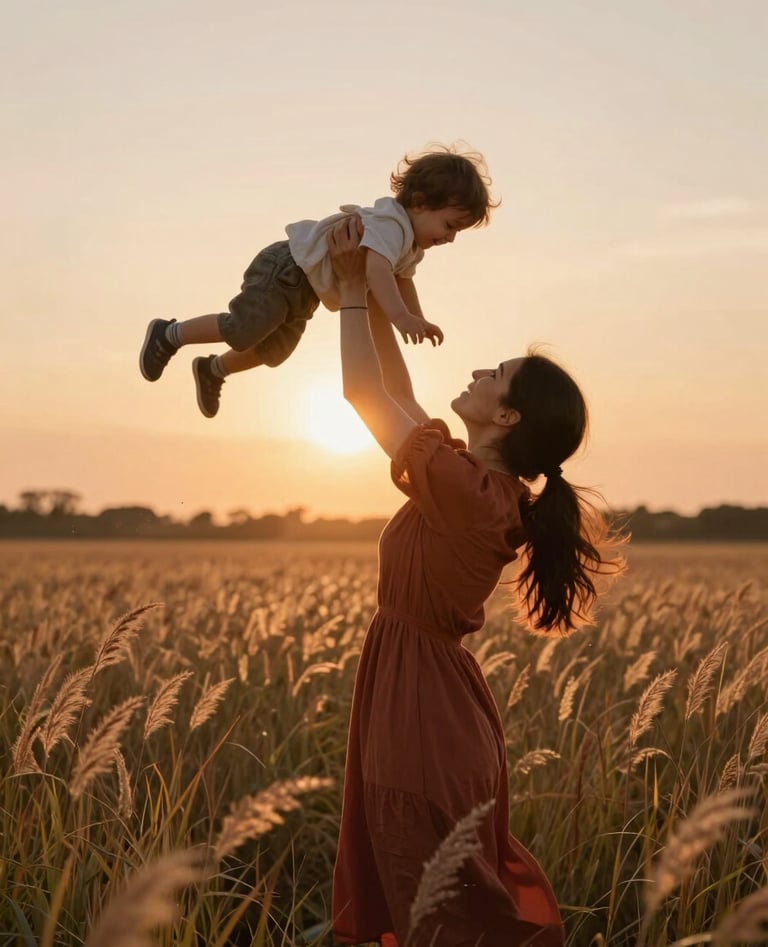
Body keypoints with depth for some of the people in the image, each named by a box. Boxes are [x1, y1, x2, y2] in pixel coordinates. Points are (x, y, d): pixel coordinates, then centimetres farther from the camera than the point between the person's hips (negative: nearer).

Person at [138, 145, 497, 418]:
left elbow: (401, 280, 19)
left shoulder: (412, 243, 1)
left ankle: (212, 370, 42)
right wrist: (400, 316, -64)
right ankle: (168, 335, 8)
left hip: (304, 288, 10)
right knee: (242, 331, -14)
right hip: (286, 268, -10)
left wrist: (418, 320, 9)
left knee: (275, 350, 20)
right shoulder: (390, 224, -32)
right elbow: (375, 267, -52)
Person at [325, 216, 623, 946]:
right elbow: (396, 397, 13)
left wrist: (354, 288, -3)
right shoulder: (493, 491, 3)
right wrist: (372, 297, 12)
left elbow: (364, 393, -13)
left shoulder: (461, 486, -22)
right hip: (436, 697, 9)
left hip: (420, 705, -9)